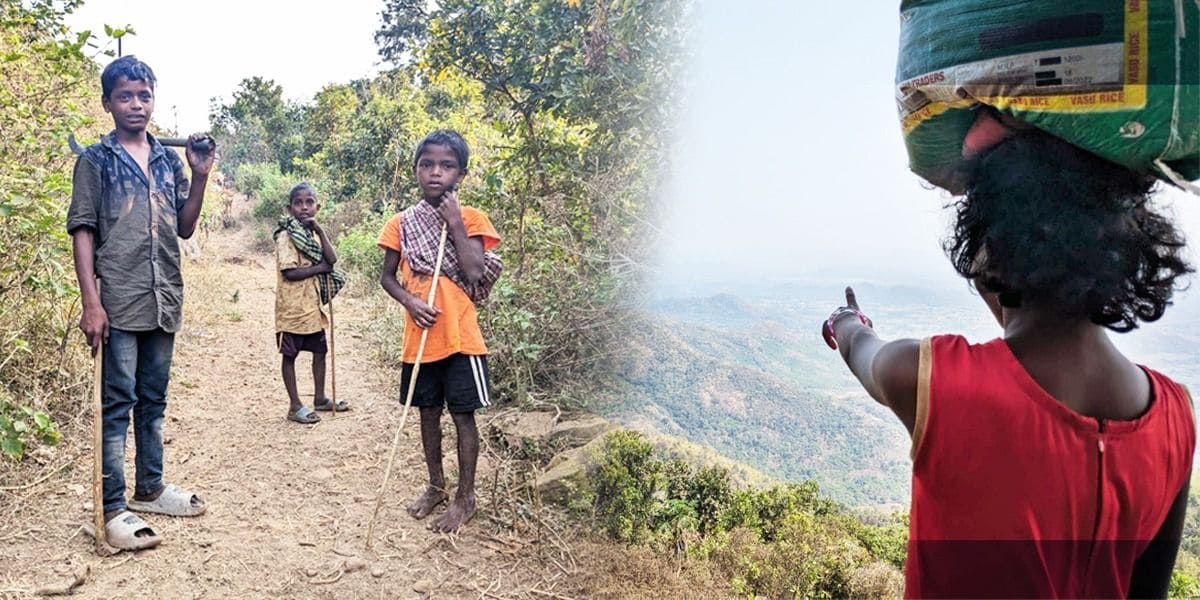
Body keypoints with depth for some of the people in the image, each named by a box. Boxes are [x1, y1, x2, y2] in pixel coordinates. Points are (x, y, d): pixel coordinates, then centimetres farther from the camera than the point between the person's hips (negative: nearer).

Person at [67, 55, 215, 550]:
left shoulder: (168, 161, 12)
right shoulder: (95, 160, 0)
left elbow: (184, 228, 13)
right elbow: (82, 231, -5)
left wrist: (200, 176, 0)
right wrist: (90, 301, -13)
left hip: (164, 301, 5)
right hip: (118, 302, -5)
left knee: (153, 400, 14)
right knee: (117, 404, -2)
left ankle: (149, 488, 26)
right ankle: (114, 508, 4)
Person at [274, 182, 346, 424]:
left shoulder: (314, 233, 10)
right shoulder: (286, 236, -13)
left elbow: (332, 259, -5)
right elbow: (289, 272, -22)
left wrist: (319, 229, -11)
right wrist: (320, 267, -14)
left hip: (313, 304, 8)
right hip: (292, 306, -7)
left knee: (320, 350, 14)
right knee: (290, 355, 4)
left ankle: (319, 398, 28)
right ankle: (295, 406, 10)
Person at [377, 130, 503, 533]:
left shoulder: (470, 219, -4)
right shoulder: (401, 223, 4)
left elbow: (474, 274, -15)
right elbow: (387, 277, 8)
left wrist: (455, 223, -15)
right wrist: (410, 301, -11)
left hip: (460, 336, -3)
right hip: (420, 336, 3)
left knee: (463, 414, 4)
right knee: (428, 413, 15)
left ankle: (465, 497, 18)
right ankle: (436, 486, 33)